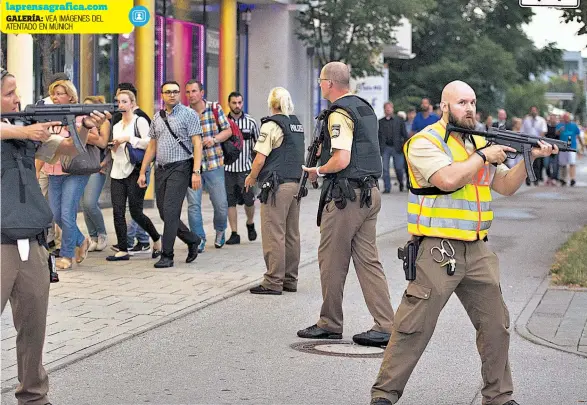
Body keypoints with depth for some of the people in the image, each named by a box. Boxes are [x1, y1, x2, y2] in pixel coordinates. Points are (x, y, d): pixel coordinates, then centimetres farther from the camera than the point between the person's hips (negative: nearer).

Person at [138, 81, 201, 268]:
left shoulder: (188, 114, -3)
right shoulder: (157, 118, 15)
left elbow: (197, 144, -8)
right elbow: (151, 147, 19)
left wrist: (196, 172, -17)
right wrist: (142, 172, 14)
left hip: (180, 168, -6)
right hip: (161, 169, 6)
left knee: (170, 211, -12)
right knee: (164, 213, 7)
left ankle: (167, 256, -6)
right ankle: (192, 240, 27)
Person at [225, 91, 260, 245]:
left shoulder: (250, 122, 1)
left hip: (246, 168, 0)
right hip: (228, 168, 0)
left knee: (249, 201, 2)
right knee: (230, 202, 2)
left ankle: (250, 223, 31)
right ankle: (234, 234, 9)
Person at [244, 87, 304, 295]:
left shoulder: (271, 125, -11)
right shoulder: (297, 124, 13)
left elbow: (260, 158, -14)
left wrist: (252, 177, 2)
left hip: (277, 186, -8)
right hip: (296, 183, 8)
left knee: (274, 235, -4)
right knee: (291, 234, 11)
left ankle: (273, 282, -2)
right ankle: (290, 280, 18)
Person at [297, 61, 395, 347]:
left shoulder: (339, 114, -13)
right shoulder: (365, 108, 17)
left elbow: (341, 160, -22)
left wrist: (318, 171, -4)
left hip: (346, 193, -9)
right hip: (370, 191, 9)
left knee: (331, 261, 3)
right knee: (368, 259, 7)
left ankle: (330, 324, 12)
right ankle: (385, 326, 3)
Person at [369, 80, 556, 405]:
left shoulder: (480, 143, 16)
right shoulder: (425, 142, -6)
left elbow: (506, 186, 14)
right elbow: (448, 179, -22)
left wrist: (529, 158, 0)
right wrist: (483, 157, -11)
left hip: (477, 252, 7)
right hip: (437, 250, -7)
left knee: (496, 324, 10)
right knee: (414, 328, -6)